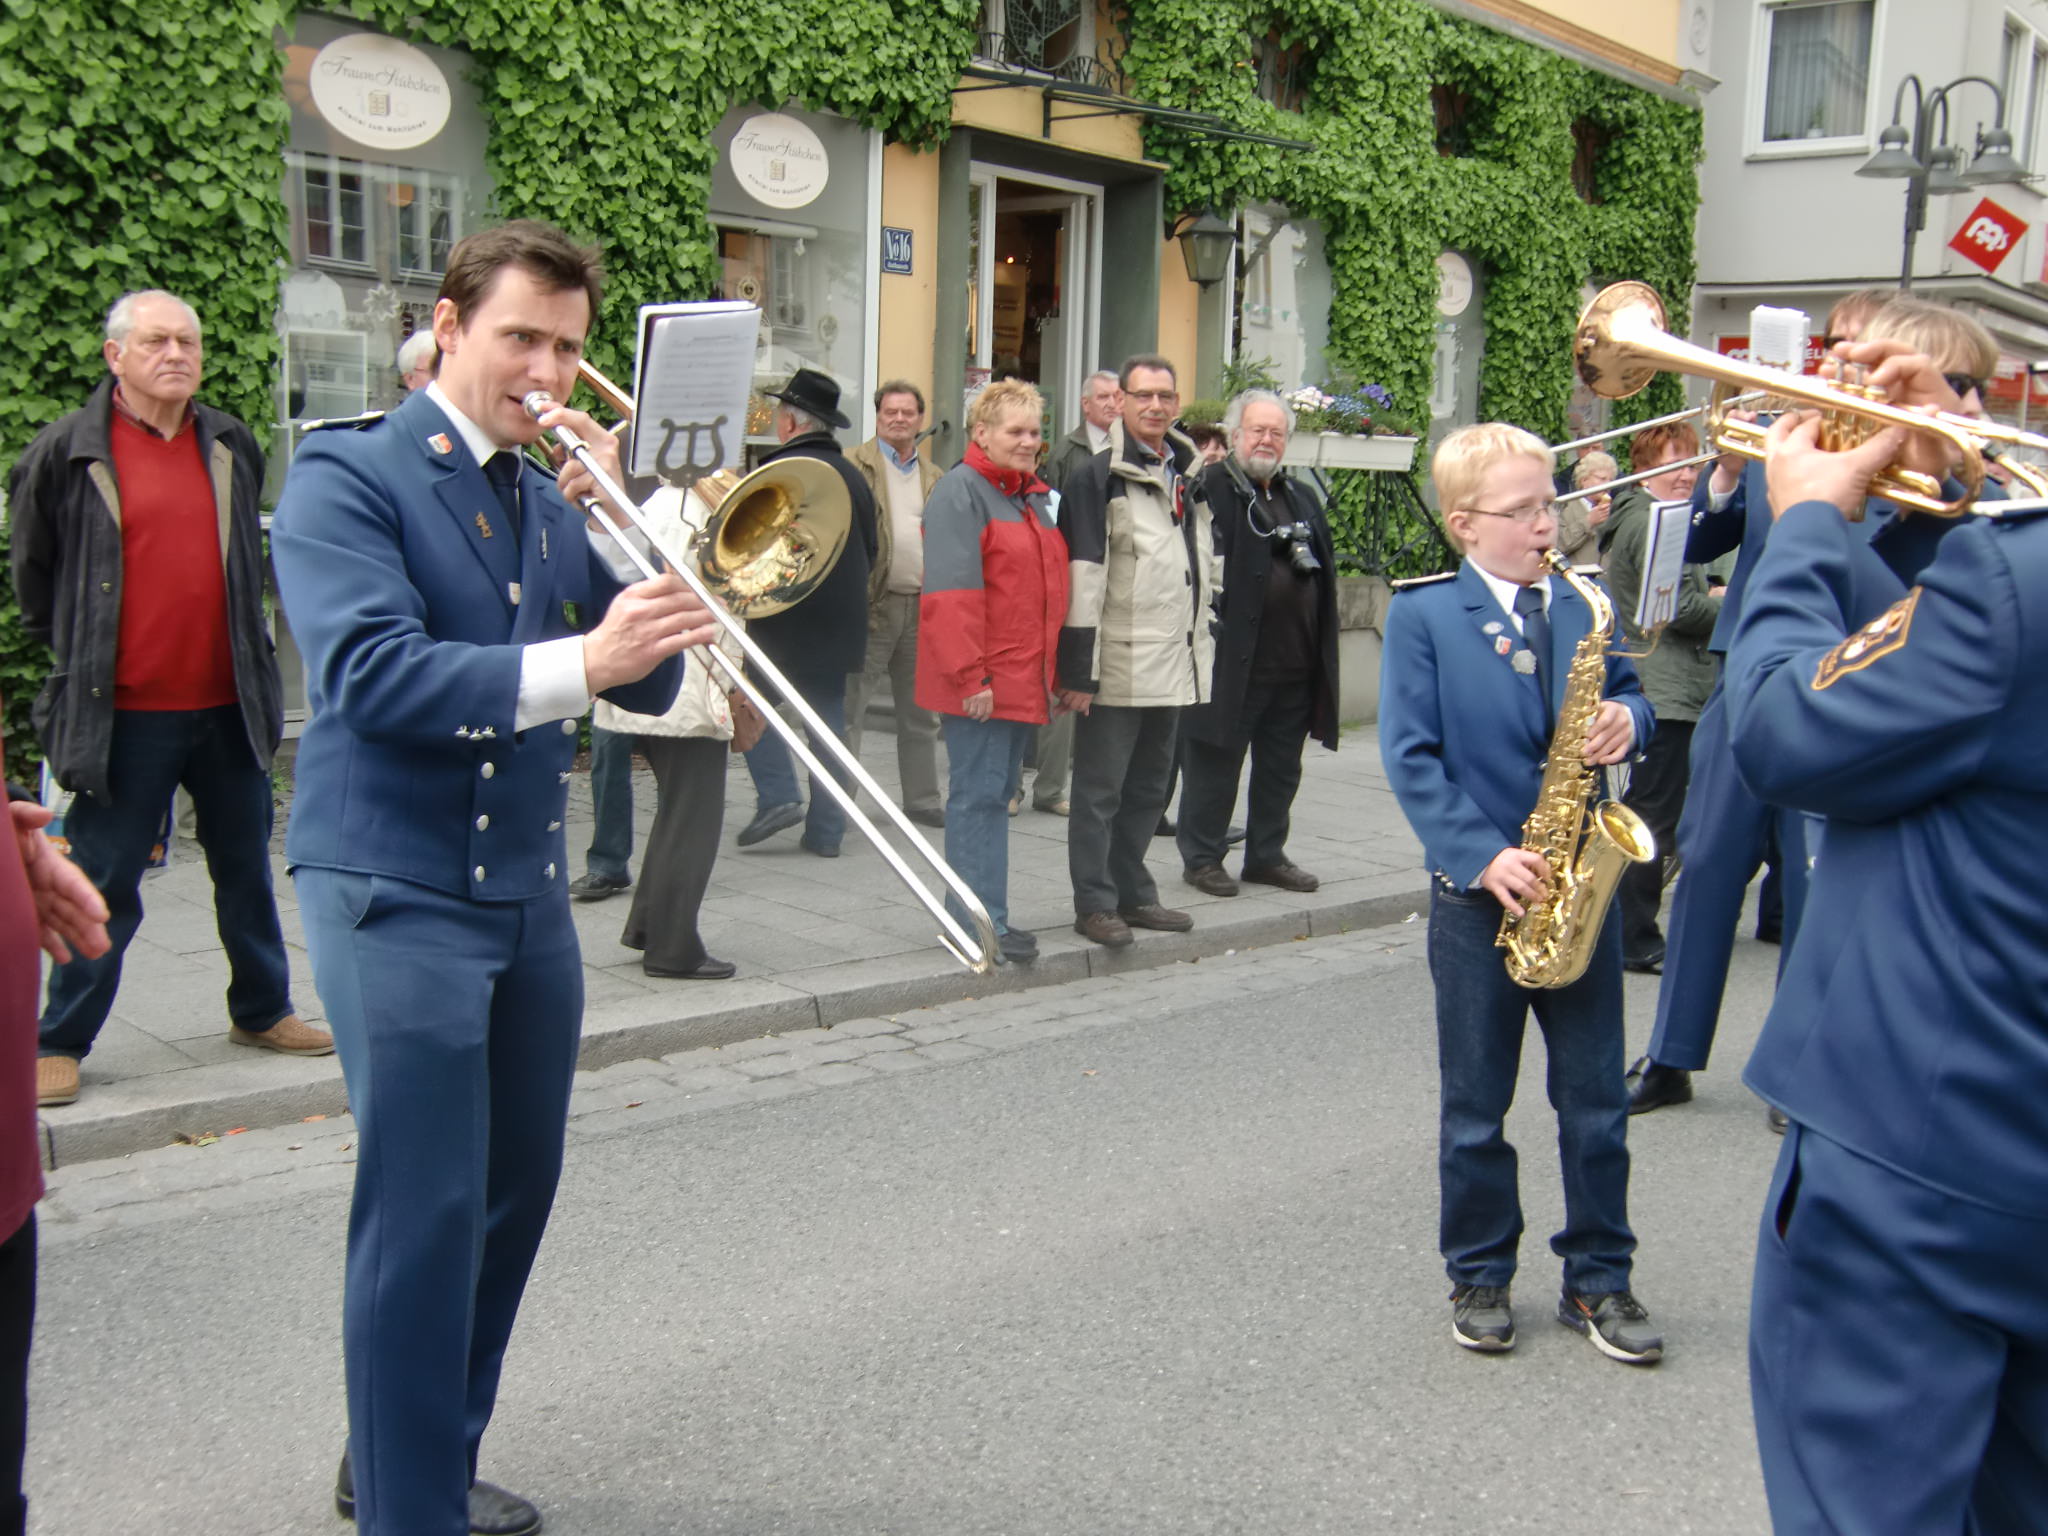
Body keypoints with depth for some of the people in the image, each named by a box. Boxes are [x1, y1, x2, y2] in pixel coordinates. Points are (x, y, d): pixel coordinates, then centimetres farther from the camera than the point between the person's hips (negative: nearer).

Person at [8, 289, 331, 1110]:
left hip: (227, 704, 4)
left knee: (246, 866, 14)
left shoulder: (232, 445, 7)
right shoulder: (68, 450, -5)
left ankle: (261, 1011, 29)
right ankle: (60, 1042, 15)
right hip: (123, 713, -4)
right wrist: (74, 655, 11)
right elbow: (34, 571, 5)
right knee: (104, 884, 3)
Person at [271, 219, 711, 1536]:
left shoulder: (553, 494, 12)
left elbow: (649, 683, 5)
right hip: (397, 887, -7)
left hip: (530, 885, 7)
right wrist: (572, 664, -34)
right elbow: (366, 673, -23)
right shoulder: (349, 476, -7)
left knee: (515, 1191, 14)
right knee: (425, 1206, -7)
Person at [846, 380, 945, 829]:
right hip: (871, 606, -5)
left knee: (921, 711, 12)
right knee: (848, 707, -3)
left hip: (923, 607, 5)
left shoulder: (936, 477, 16)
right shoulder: (853, 466, 0)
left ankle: (922, 799, 22)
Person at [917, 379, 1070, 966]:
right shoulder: (960, 492, -10)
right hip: (980, 683, -9)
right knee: (979, 793, -6)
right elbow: (951, 592, -17)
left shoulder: (1035, 495, 18)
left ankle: (988, 915, 19)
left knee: (996, 792, 13)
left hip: (1023, 677, 9)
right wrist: (971, 676, -21)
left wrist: (1052, 669, 19)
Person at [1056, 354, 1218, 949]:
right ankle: (1094, 903, 8)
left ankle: (1132, 893, 26)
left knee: (1149, 786, 15)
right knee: (1100, 789, 0)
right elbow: (1083, 577, -14)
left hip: (1174, 665, 7)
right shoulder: (1099, 477, -9)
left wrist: (1201, 647, 18)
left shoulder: (1190, 477, 14)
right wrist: (1078, 668, -18)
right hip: (1118, 666, -7)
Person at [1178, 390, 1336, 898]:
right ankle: (1201, 857, 14)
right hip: (1232, 659, -7)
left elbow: (1327, 567, 22)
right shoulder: (1210, 488, -6)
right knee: (1216, 761, 2)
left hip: (1296, 661, 7)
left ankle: (1267, 855, 27)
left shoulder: (1304, 497, 18)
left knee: (1282, 766, 14)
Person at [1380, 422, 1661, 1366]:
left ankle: (1598, 1279, 24)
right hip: (1479, 896, -3)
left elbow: (1624, 689, 13)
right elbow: (1410, 756, -10)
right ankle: (1479, 1277, 25)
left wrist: (1626, 719, -12)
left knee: (1595, 1101, 9)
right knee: (1475, 1107, 10)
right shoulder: (1422, 617, -6)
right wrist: (1482, 857, -19)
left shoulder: (1582, 604, 5)